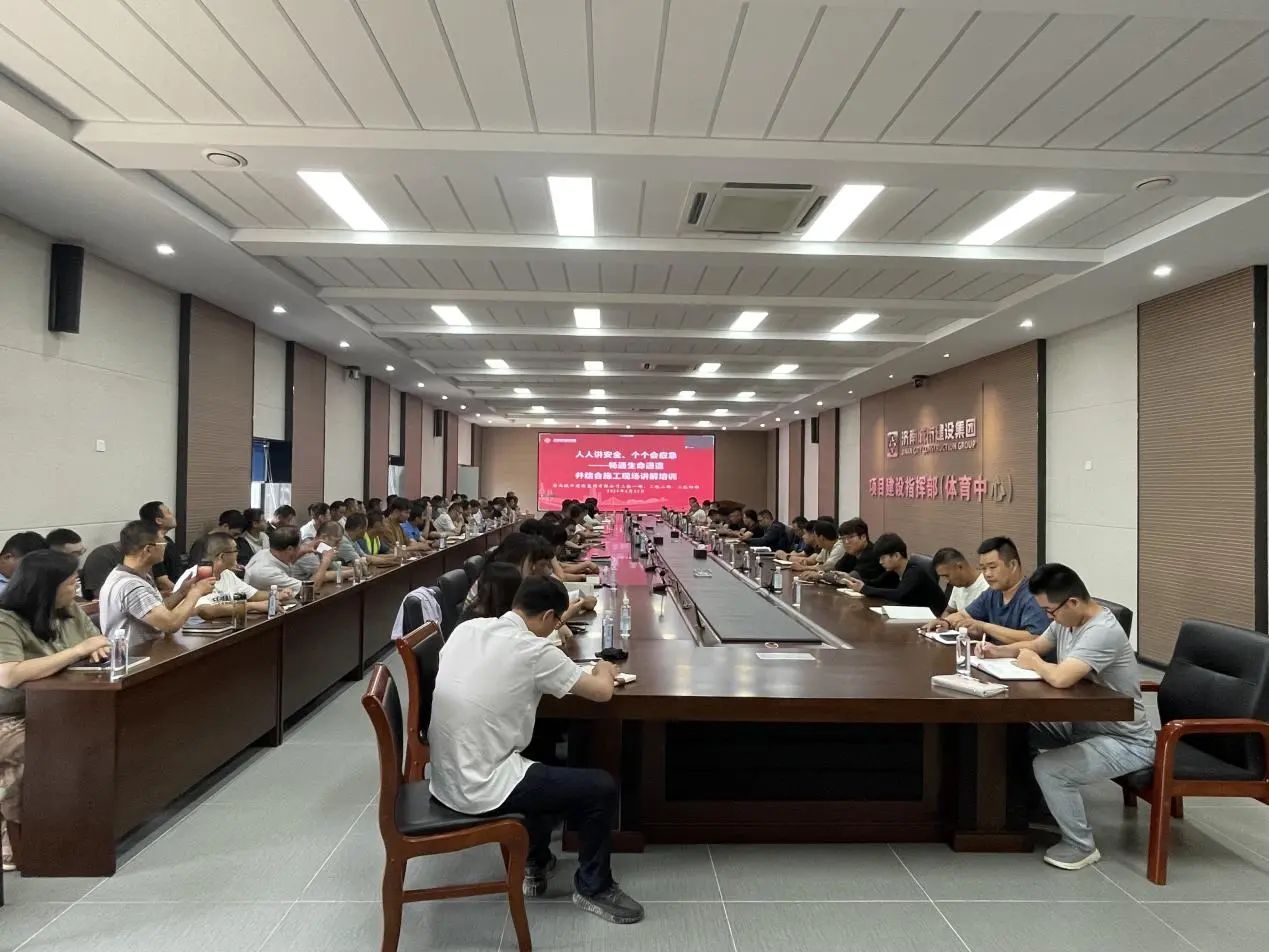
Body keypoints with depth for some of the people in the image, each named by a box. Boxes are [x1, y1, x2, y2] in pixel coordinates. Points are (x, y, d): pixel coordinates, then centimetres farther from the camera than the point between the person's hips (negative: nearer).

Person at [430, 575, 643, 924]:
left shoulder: (467, 629, 1)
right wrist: (603, 671, 14)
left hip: (449, 776, 8)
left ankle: (535, 862, 41)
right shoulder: (532, 650, -18)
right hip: (480, 788, -8)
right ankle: (593, 887, 20)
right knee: (601, 788, 0)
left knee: (549, 771, 31)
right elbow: (602, 692, -9)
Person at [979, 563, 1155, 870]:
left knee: (1047, 768, -25)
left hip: (1126, 742, -9)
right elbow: (1035, 645, 18)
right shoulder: (1066, 620, -1)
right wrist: (998, 651, -1)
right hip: (1085, 725, 9)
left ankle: (1081, 846, -1)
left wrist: (1032, 662, -20)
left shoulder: (1103, 632, -30)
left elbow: (1060, 678, -42)